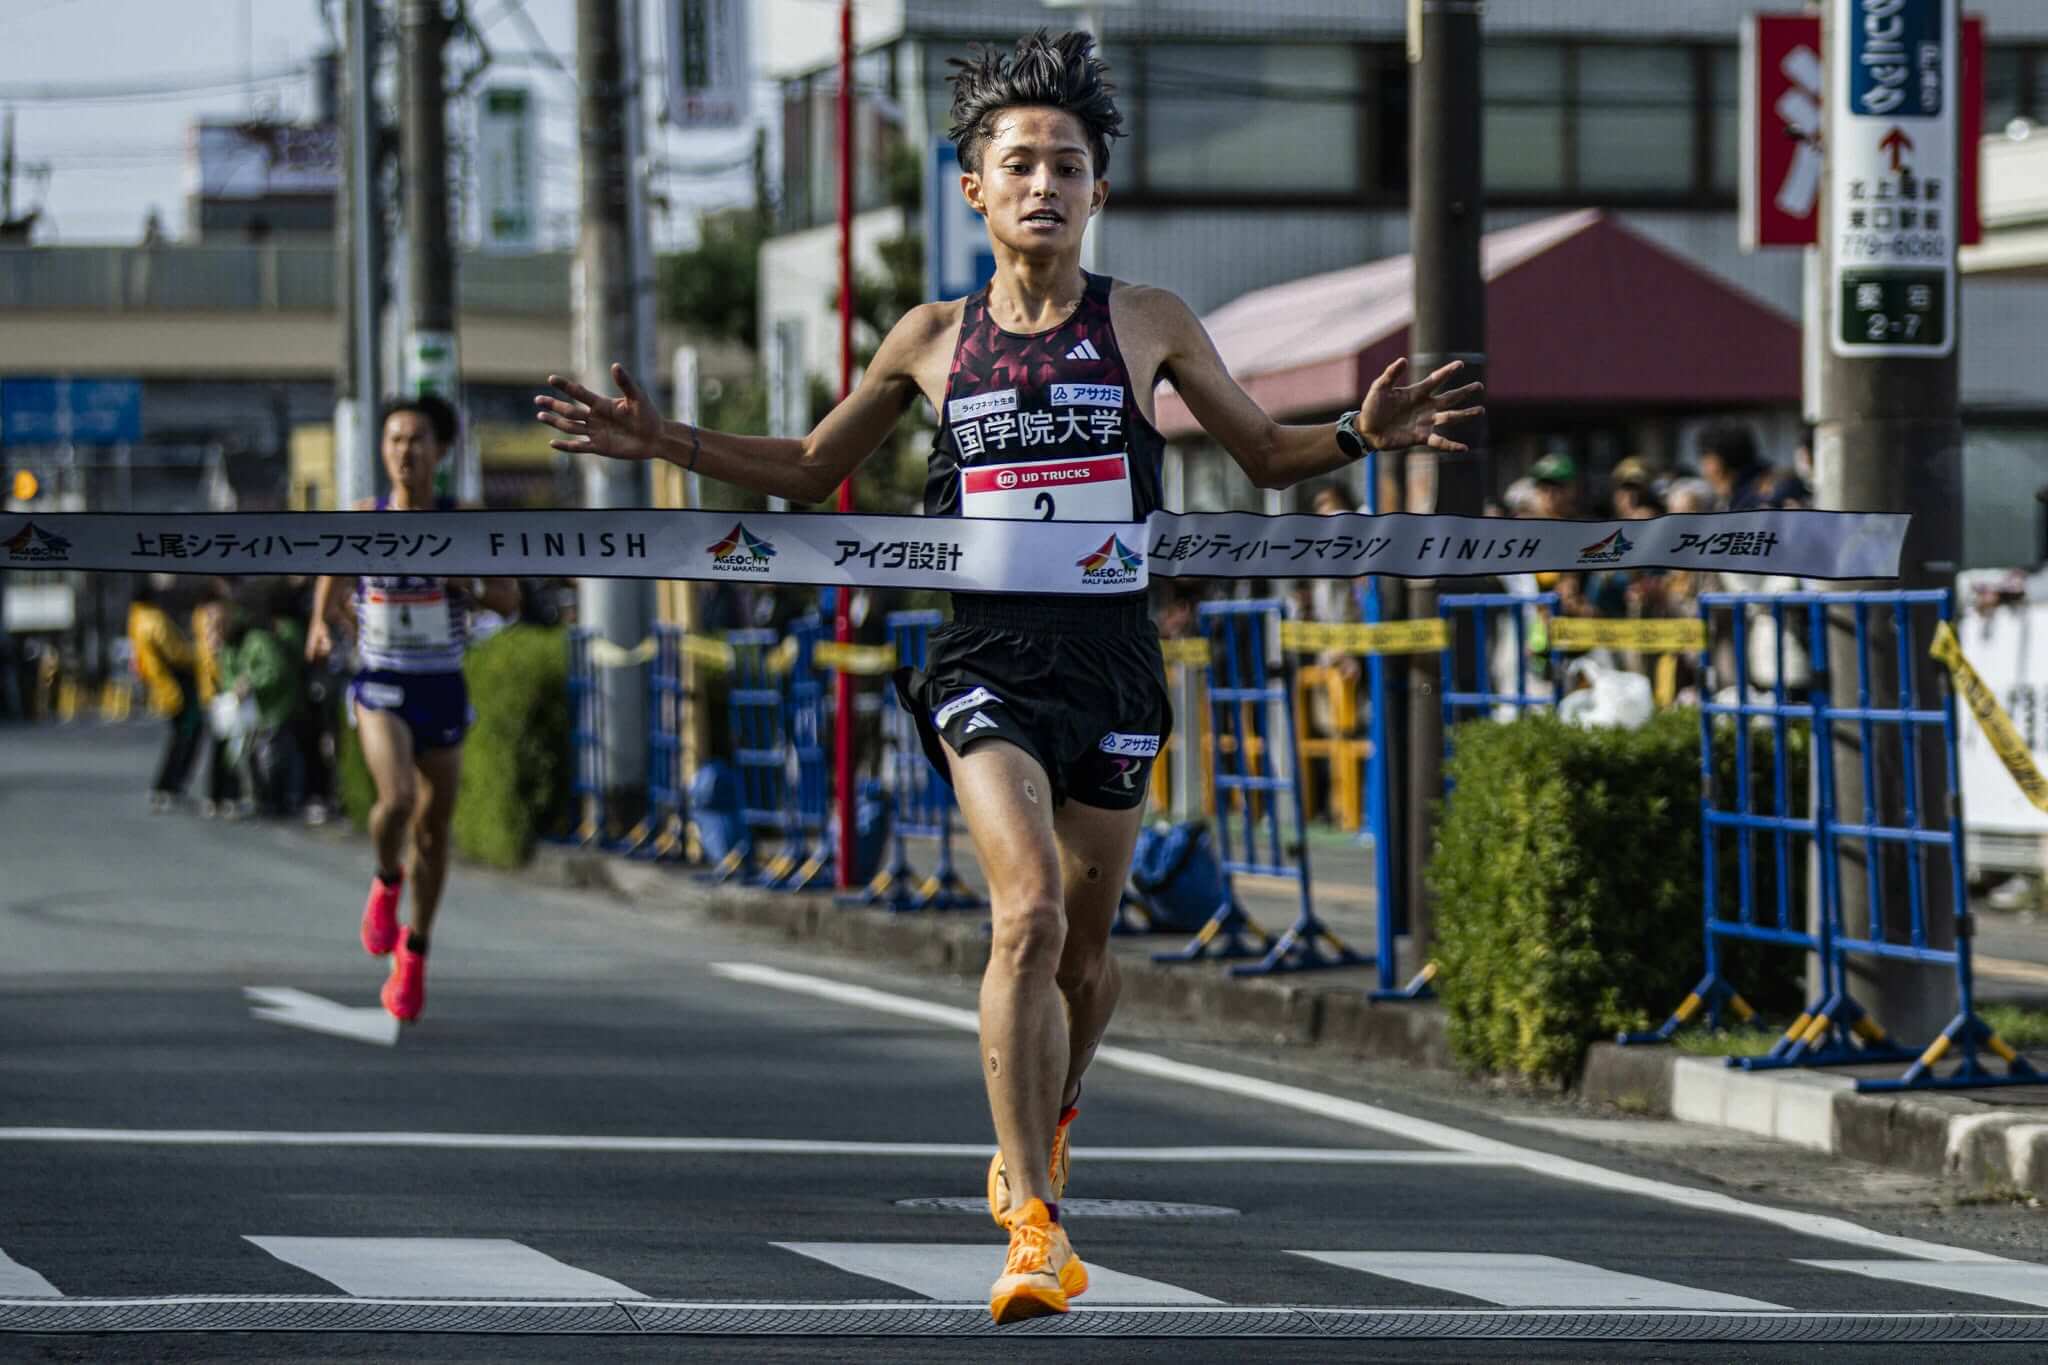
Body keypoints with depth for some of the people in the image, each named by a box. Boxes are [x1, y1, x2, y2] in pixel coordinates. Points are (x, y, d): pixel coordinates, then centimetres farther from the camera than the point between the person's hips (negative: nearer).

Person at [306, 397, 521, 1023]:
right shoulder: (362, 519, -2)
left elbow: (509, 601, -3)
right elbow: (332, 577, 17)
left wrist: (457, 580, -19)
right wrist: (320, 626, -1)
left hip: (442, 689, 1)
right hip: (380, 687, -1)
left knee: (434, 829, 10)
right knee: (396, 799, -27)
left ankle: (414, 954, 29)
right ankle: (386, 880, 6)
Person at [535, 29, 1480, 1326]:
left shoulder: (1148, 323, 4)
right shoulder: (933, 339, 6)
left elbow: (1267, 454, 13)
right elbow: (810, 468, 19)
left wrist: (1363, 436, -7)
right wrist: (668, 442, 8)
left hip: (1112, 657, 1)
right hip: (988, 657, -1)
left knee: (1087, 946, 10)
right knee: (1029, 913, -20)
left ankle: (1045, 1129, 41)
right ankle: (1035, 1228, -20)